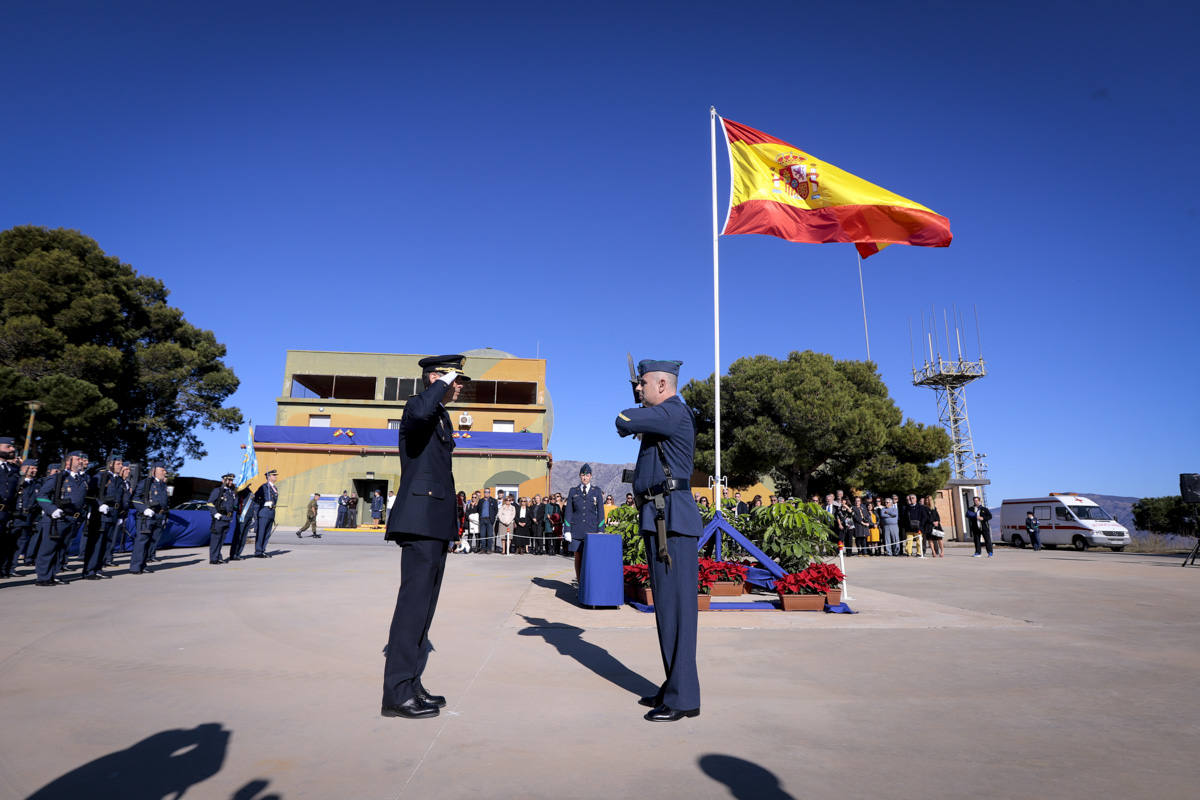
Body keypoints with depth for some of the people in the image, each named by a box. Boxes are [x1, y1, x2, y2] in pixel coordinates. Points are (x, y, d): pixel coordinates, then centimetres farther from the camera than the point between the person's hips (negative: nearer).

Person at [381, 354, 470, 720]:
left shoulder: (442, 417, 22)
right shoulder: (417, 405, -7)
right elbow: (420, 413, -35)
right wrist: (442, 384, -18)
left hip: (436, 524, 10)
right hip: (420, 521, -10)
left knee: (423, 606, 12)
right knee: (413, 603, -9)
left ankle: (411, 685, 20)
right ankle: (397, 693, -3)